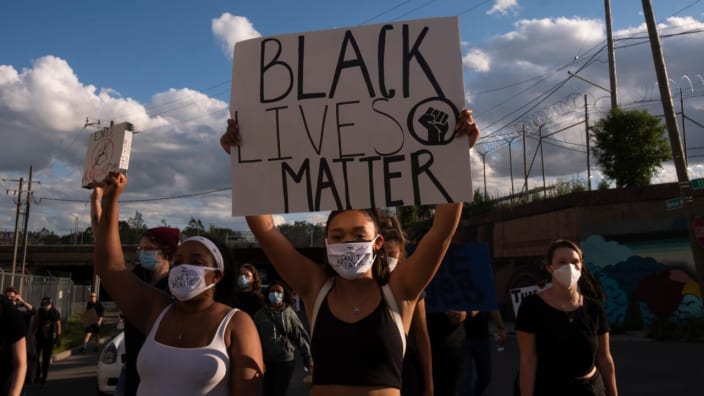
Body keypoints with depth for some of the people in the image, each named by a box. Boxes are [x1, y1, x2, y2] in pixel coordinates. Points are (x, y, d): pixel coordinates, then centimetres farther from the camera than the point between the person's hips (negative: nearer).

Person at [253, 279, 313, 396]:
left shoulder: (290, 313, -2)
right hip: (265, 361, 1)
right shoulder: (260, 314, 0)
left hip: (286, 361, -1)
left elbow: (300, 336, -1)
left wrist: (307, 358, -2)